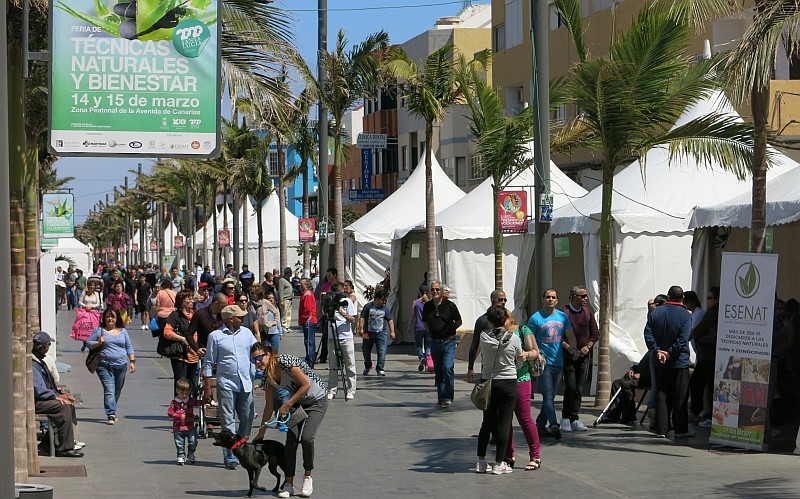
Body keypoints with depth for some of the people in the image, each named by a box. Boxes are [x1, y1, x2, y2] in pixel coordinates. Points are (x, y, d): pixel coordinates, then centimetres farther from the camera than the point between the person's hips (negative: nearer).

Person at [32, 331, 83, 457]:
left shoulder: (39, 361, 16)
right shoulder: (32, 364, -19)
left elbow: (47, 386, 22)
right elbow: (38, 390, -24)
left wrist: (59, 394, 9)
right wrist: (56, 396, -16)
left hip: (43, 398, 11)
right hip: (35, 403, -11)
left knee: (69, 403, 4)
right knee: (63, 406, -23)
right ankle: (65, 448, -23)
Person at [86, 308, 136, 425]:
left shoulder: (123, 331, 14)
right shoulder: (99, 330, 5)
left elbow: (129, 347, 17)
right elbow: (88, 343, 8)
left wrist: (132, 361, 8)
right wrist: (98, 343, -11)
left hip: (121, 366, 3)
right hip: (105, 366, -3)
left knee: (117, 392, 10)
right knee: (109, 391, -15)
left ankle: (112, 413, 26)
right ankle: (111, 415, -20)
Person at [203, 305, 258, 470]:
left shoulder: (246, 333, 11)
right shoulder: (215, 336, -1)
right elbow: (209, 363, 1)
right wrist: (207, 388, -2)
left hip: (246, 384, 4)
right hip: (226, 384, -4)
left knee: (247, 420, 7)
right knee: (228, 422, -3)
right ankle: (231, 458, 0)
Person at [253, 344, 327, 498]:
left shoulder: (285, 362, -28)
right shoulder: (267, 375, -5)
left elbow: (306, 385, -24)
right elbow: (269, 405, 4)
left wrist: (287, 405, -21)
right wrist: (261, 432, 5)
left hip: (317, 401, -6)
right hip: (297, 403, 6)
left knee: (306, 438, -20)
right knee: (291, 439, -8)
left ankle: (308, 477, 1)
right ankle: (288, 484, -2)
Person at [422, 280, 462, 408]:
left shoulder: (450, 305, -7)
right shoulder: (427, 306, 5)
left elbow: (459, 322, 4)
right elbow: (425, 323, 19)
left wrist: (449, 330, 2)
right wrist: (432, 330, 8)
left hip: (448, 341, -4)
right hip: (435, 342, 4)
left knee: (448, 368, -15)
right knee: (438, 371, 8)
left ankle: (448, 397, -8)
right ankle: (441, 397, 16)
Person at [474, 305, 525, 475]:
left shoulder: (484, 337, -6)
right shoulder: (513, 338, -10)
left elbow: (482, 357, 6)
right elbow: (520, 358, 3)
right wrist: (525, 355, 25)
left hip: (487, 382, 3)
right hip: (508, 383, -3)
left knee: (487, 422, 13)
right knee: (504, 423, 3)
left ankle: (481, 461, 15)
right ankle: (499, 463, 4)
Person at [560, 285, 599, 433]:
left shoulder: (588, 312, 9)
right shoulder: (564, 313, -8)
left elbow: (595, 333, 14)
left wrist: (588, 346, -2)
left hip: (584, 355, 5)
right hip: (569, 355, -5)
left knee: (579, 389, 4)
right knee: (570, 387, -11)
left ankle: (574, 419, 9)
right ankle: (565, 419, -1)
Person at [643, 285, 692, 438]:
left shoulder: (656, 312, 3)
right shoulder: (685, 315, -8)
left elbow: (648, 333, -5)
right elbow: (683, 339, -17)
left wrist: (657, 350, -8)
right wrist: (669, 353, -12)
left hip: (659, 363, 3)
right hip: (679, 362, -3)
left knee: (662, 396, 8)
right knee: (679, 397, 3)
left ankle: (661, 430, 6)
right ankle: (680, 430, 4)